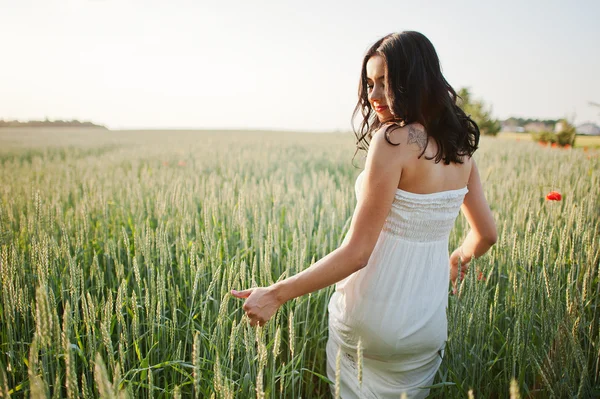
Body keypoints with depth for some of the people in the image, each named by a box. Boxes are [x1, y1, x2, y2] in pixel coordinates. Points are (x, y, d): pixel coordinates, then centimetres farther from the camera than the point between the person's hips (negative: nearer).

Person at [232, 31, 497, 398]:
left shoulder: (393, 139, -20)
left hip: (372, 323, -5)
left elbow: (357, 253, -22)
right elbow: (486, 234, 10)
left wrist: (276, 294, -16)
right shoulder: (460, 146, 1)